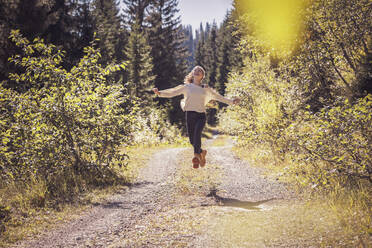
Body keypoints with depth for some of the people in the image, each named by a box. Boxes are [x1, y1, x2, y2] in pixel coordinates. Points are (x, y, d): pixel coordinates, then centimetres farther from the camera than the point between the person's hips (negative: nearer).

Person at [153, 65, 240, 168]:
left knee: (197, 133, -27)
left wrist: (231, 101, 18)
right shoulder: (186, 87, 11)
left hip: (201, 115, -1)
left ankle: (197, 155, -21)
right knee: (192, 140, 1)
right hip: (190, 114, 1)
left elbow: (219, 97, 22)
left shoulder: (205, 88, 14)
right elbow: (172, 92, 4)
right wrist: (159, 93, -10)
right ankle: (201, 152, 25)